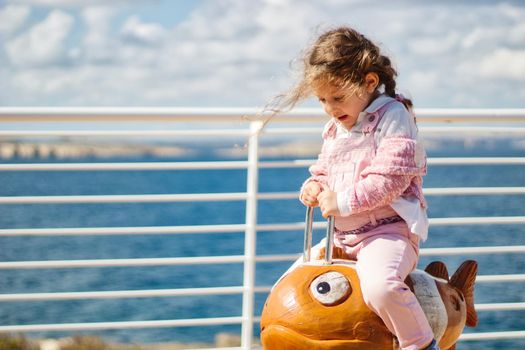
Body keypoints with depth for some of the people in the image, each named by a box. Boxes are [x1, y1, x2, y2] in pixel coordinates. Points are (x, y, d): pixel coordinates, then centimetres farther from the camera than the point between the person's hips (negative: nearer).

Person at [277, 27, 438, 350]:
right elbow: (324, 171, 26)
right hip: (343, 235, 9)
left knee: (380, 286, -38)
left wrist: (343, 202, -20)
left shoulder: (392, 115, -11)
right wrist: (315, 187, 3)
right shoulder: (334, 129, 14)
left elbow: (390, 178, -20)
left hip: (387, 229, -9)